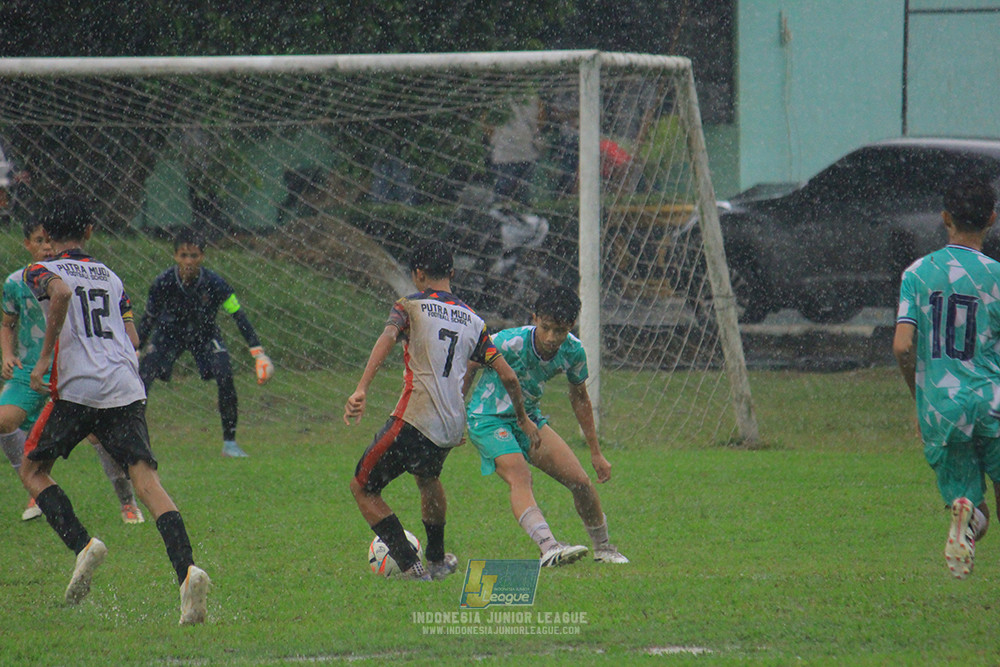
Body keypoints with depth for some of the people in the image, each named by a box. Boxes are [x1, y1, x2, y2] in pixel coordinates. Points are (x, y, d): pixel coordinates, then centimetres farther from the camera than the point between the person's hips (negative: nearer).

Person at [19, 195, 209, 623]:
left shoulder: (39, 271, 8)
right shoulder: (110, 277, 24)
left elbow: (61, 292, -16)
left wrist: (45, 357, -12)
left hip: (77, 389, -4)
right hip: (127, 387, 4)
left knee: (32, 470, 15)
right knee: (146, 479, -6)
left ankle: (82, 545, -8)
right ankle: (186, 570, -27)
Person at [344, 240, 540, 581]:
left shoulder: (411, 306, 3)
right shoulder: (472, 320, 16)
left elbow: (387, 338, -18)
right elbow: (508, 376, 16)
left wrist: (361, 390, -29)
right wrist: (523, 419, 32)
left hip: (414, 421, -6)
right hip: (452, 427, 6)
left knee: (362, 488, 8)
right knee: (427, 477, 37)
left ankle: (411, 566, -2)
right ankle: (437, 560, 47)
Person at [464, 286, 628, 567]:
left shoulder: (573, 352, -10)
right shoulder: (510, 343, -27)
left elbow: (579, 398, 8)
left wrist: (595, 452, 14)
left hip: (528, 418, 6)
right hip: (489, 419, -6)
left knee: (580, 480, 0)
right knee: (519, 477, -30)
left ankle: (603, 548, 24)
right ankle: (548, 546, -50)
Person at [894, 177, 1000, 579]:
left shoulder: (917, 273, 3)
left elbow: (902, 347, -4)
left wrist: (920, 400, 11)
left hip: (940, 410, 2)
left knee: (968, 502, 11)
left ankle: (965, 515, -23)